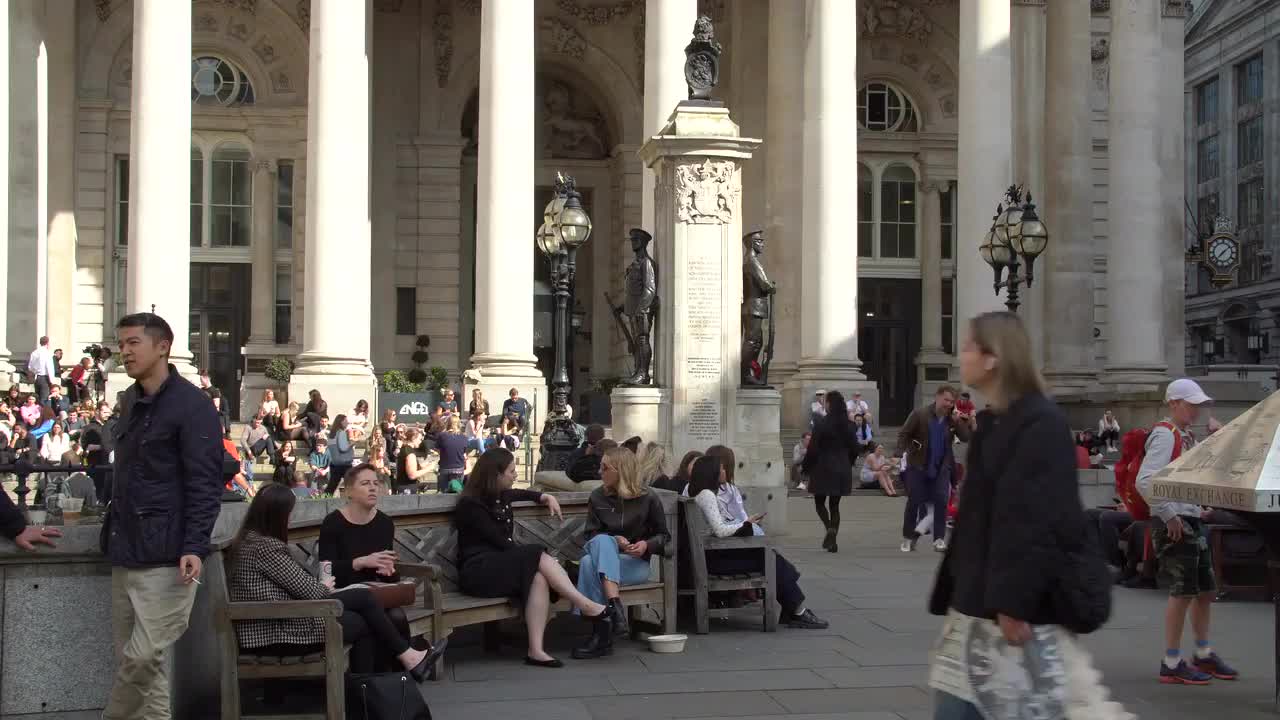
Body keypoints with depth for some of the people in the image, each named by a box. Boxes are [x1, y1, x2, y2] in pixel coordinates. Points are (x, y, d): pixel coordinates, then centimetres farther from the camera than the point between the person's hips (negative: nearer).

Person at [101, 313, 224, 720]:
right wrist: (114, 532, 18)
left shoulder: (191, 405, -10)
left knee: (145, 659, -10)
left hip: (165, 558, -8)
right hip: (126, 553, 8)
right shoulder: (130, 402, 15)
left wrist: (195, 547, -22)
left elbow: (205, 483, -15)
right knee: (132, 661, 9)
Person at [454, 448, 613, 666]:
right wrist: (537, 556, -12)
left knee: (539, 577, -27)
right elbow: (499, 542, -13)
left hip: (501, 564, 7)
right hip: (478, 570, -7)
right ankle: (592, 608, -26)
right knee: (539, 559, -26)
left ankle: (536, 650, -37)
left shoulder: (500, 496, 16)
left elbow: (521, 494, 38)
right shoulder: (471, 505, -8)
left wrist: (546, 498, 20)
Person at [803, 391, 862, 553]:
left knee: (819, 502, 10)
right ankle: (833, 540, 6)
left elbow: (813, 449, -14)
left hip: (823, 468, -5)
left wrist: (806, 467, -1)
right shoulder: (848, 425, 2)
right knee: (834, 505, 11)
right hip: (842, 470, 5)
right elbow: (855, 448, 7)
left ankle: (830, 529, -15)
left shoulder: (822, 424, -13)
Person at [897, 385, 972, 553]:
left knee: (941, 501, -6)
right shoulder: (920, 414, -8)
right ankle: (909, 537, 14)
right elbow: (904, 434, -6)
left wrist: (959, 423, -18)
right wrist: (903, 452, -20)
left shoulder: (953, 419, 3)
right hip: (918, 466, -3)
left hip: (941, 468, 3)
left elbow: (966, 438, -5)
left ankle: (939, 538, 1)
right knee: (914, 502, 0)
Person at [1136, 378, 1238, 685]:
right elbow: (1144, 481, -24)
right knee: (1183, 592, -7)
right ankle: (1172, 665, -1)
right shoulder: (1165, 434, -13)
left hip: (1193, 522, 10)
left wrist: (1198, 508, 17)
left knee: (1206, 590, 14)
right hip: (1174, 523, -10)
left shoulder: (1187, 436, 17)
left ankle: (1204, 655, 28)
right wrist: (1169, 516, -22)